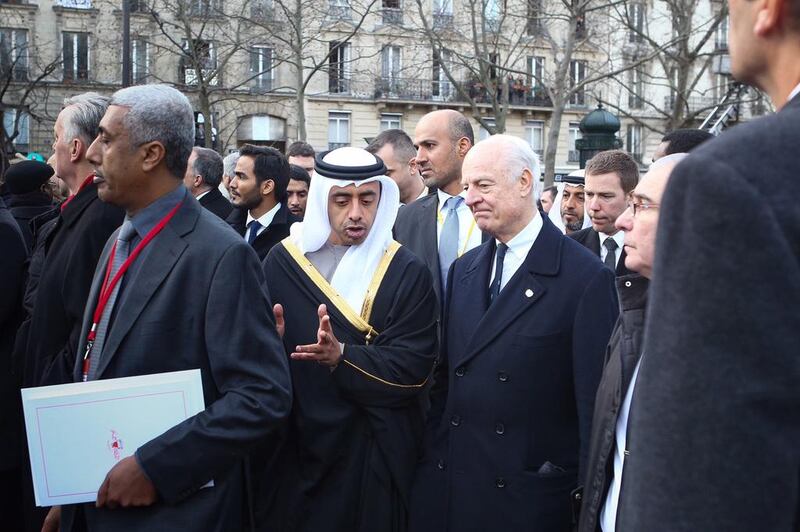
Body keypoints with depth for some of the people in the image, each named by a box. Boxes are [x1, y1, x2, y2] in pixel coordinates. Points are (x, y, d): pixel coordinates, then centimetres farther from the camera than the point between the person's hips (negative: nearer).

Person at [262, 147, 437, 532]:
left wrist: (341, 357, -25)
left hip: (376, 455, -1)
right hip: (297, 449, 2)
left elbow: (414, 368, -12)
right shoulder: (283, 261, 1)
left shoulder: (408, 273, -5)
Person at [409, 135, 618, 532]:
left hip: (527, 497, -5)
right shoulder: (464, 269, 9)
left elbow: (593, 400, -11)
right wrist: (431, 460, 8)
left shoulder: (586, 278, -11)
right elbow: (444, 376, 12)